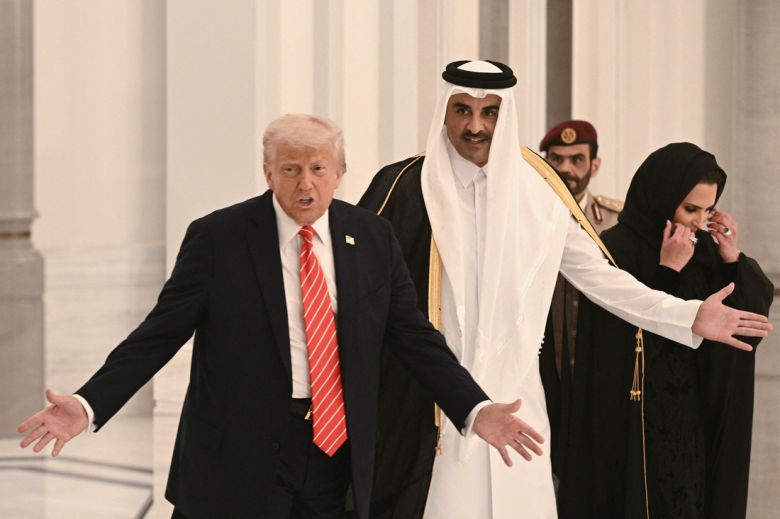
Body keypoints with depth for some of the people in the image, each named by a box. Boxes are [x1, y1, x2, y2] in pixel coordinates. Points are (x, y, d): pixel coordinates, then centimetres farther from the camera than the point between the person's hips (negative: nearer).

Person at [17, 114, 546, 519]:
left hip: (335, 450, 3)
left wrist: (475, 409, -1)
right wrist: (88, 405, -14)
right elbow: (159, 334, -4)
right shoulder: (218, 237, -5)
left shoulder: (373, 237, 5)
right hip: (241, 456, -3)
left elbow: (415, 335, 9)